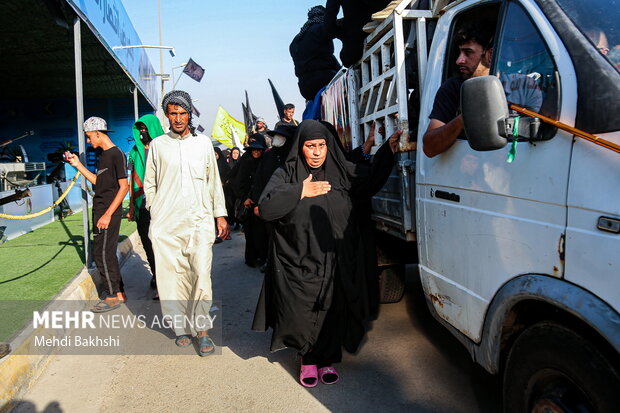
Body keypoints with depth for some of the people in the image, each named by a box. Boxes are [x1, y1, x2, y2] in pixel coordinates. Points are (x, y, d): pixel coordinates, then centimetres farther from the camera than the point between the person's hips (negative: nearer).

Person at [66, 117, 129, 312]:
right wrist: (78, 165, 16)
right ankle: (119, 293, 22)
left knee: (102, 254, -5)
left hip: (109, 212, -9)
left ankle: (113, 297, 5)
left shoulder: (116, 154, -13)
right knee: (107, 253, 13)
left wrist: (108, 214, -19)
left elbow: (124, 187, -17)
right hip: (100, 210, 9)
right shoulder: (104, 155, 15)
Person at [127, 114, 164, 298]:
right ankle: (156, 275, 26)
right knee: (147, 242, 10)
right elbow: (132, 179, 16)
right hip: (141, 205, 5)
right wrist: (131, 206, 12)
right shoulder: (136, 151, 12)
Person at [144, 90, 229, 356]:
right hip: (166, 224, 0)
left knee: (202, 275, -8)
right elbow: (149, 184, 15)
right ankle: (181, 327, 16)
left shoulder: (203, 142, 12)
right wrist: (155, 213, 7)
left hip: (199, 220, 0)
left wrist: (220, 215, 11)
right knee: (172, 276, 2)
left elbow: (214, 181, 14)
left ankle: (201, 329, 4)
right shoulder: (158, 145, 10)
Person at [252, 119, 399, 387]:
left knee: (333, 310, 2)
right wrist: (300, 192, -12)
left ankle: (326, 359, 26)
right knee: (302, 312, 0)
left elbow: (371, 182, 11)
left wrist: (388, 151, 3)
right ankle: (309, 358, 26)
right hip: (299, 261, -1)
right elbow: (265, 208, -8)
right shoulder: (285, 175, 2)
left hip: (335, 260, 2)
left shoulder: (342, 171, 9)